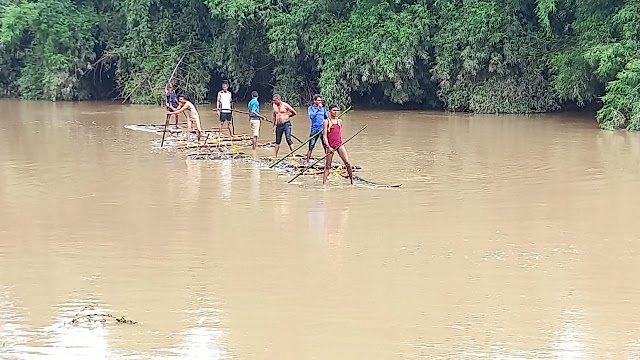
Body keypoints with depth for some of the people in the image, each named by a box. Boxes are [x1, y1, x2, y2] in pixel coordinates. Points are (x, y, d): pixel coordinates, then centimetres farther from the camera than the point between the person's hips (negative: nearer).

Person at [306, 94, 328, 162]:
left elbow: (327, 118, 16)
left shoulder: (323, 108, 11)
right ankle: (307, 161, 5)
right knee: (311, 147, -2)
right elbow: (311, 116, -12)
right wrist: (318, 109, -11)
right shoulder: (311, 108, 4)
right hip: (314, 129, -2)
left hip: (323, 129, 2)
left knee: (326, 146, -2)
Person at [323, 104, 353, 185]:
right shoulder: (327, 121, -1)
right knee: (328, 165, 1)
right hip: (330, 146, -3)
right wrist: (328, 147, -14)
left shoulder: (340, 121, 11)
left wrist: (341, 143, 13)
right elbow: (324, 135, -6)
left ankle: (352, 181, 6)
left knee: (347, 163, -5)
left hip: (339, 145, 3)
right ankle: (324, 183, 6)